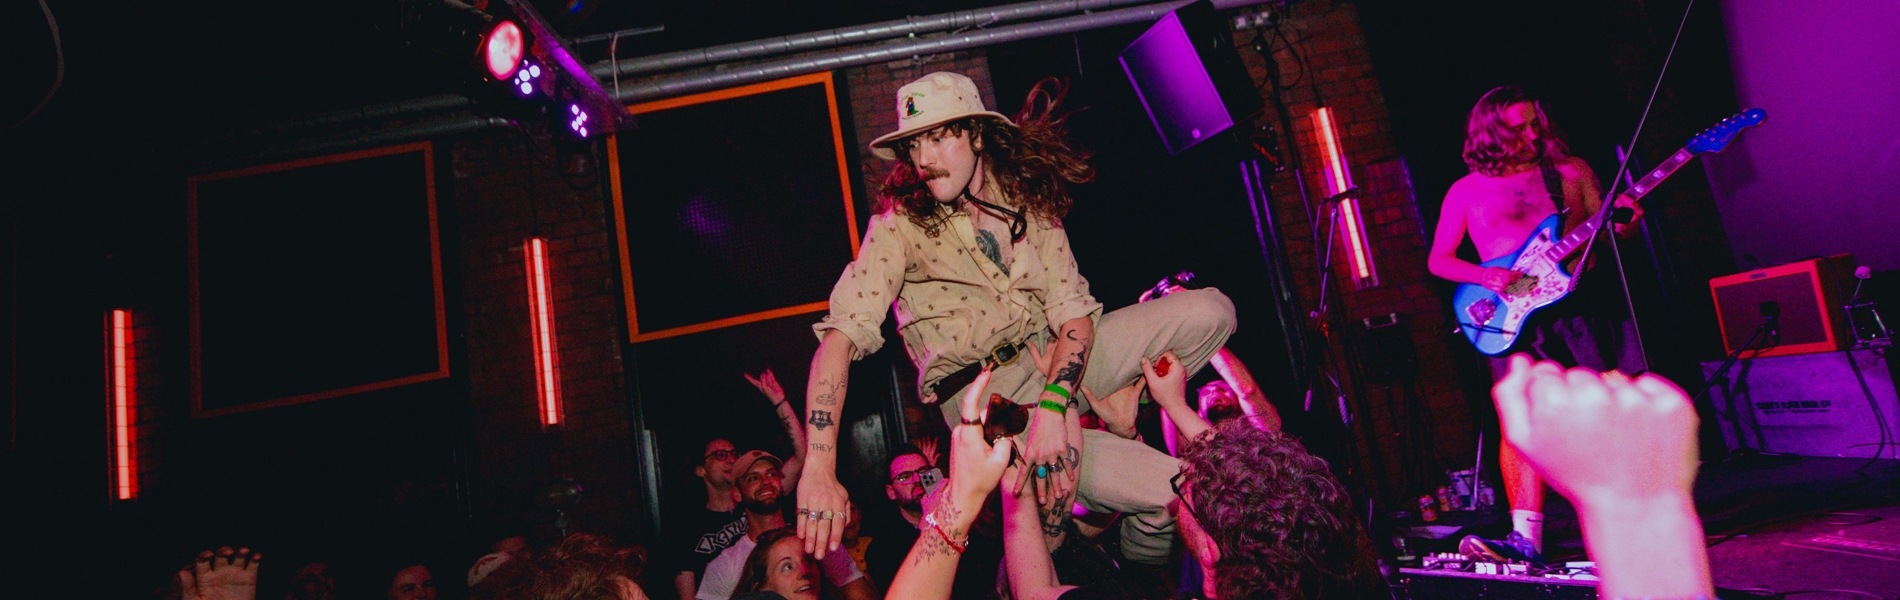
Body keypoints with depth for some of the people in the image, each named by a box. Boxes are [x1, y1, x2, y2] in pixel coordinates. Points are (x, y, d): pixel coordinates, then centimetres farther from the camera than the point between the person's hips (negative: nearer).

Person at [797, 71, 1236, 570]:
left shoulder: (1028, 201, 0)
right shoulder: (901, 223, -12)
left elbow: (1074, 310, -6)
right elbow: (841, 333, -23)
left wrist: (1053, 407, -25)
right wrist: (819, 469, -34)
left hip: (1059, 360, 5)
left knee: (1211, 310, -7)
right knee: (1166, 488, -21)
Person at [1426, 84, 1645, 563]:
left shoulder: (1572, 172, 13)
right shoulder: (1467, 191, 9)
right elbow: (1437, 260, 8)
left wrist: (1624, 226, -7)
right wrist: (1485, 276, -10)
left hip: (1585, 300, 2)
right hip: (1517, 315, -2)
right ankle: (1527, 539, -10)